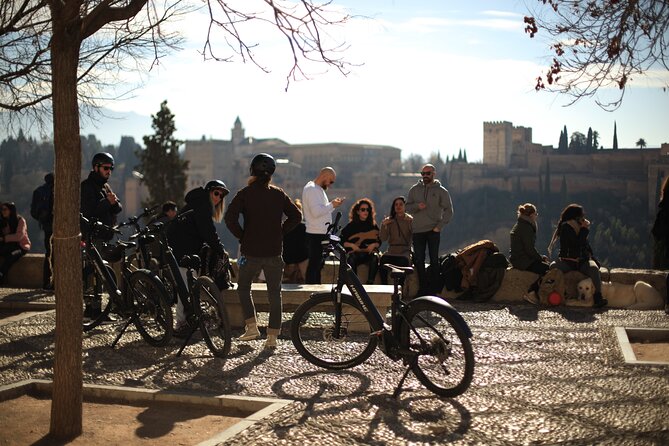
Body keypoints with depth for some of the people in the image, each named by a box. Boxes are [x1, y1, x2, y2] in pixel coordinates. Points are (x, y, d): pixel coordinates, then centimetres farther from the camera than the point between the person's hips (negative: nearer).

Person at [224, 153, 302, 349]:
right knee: (274, 294, 8)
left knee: (243, 288, 19)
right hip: (274, 252, 2)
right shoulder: (279, 194, 3)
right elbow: (296, 216, 4)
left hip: (251, 251, -2)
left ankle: (251, 326, 9)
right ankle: (272, 336, 6)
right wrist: (280, 232, 8)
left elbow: (230, 218, -15)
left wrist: (242, 236, -2)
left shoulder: (245, 193, -6)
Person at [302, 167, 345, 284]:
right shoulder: (311, 189, -14)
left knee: (318, 265, 13)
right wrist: (332, 205, -17)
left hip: (321, 234, 10)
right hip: (316, 235, -10)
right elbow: (316, 212, -24)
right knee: (314, 265, -6)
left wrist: (333, 204, 7)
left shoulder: (318, 189, 19)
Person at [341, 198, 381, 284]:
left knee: (375, 257, -33)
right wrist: (351, 245, -12)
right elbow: (341, 241, 5)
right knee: (351, 259, -36)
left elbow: (379, 241, 14)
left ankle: (370, 283, -34)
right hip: (355, 253, -1)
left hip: (369, 253, 1)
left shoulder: (373, 226, 15)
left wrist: (373, 245, -7)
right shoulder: (351, 226, 10)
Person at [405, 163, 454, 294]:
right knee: (419, 260, 3)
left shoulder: (441, 191, 2)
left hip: (433, 230, -3)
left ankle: (434, 287, 3)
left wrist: (439, 226, -8)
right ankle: (423, 287, 10)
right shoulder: (414, 189, 9)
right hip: (417, 230, 3)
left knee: (434, 260, -1)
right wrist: (417, 206, -13)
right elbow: (407, 207, 9)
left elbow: (449, 211, 1)